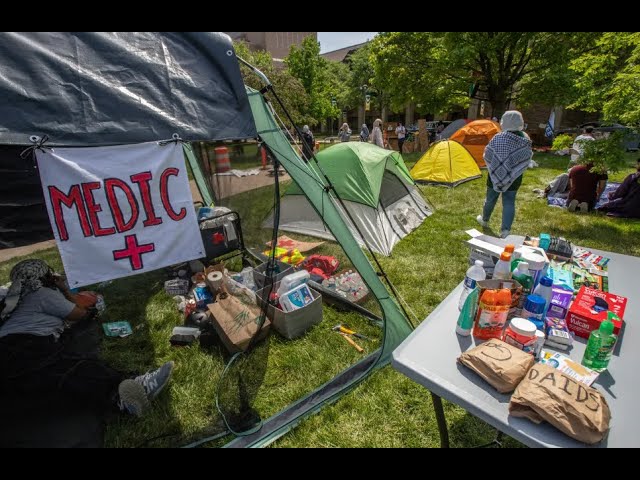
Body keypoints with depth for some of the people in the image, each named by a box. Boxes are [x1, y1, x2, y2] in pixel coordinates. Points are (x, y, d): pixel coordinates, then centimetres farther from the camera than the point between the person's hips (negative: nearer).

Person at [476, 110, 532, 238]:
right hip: (514, 178, 3)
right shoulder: (526, 141, -4)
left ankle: (485, 220, 37)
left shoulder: (498, 138, -18)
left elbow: (487, 156, -11)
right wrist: (515, 169, 16)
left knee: (490, 199, 16)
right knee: (509, 203, 7)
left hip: (496, 175, -2)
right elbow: (526, 160, 2)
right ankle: (505, 230, 2)